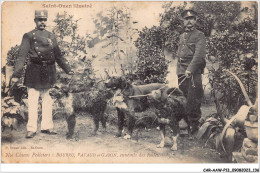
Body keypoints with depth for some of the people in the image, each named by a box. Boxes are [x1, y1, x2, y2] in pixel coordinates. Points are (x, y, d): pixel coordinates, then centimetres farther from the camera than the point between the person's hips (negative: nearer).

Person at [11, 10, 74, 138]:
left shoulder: (51, 36, 15)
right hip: (34, 72, -4)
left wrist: (68, 70, 19)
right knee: (33, 101, -2)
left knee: (47, 101, 9)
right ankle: (31, 129, 5)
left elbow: (58, 56, 22)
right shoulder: (28, 36, 1)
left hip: (48, 73, 5)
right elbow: (21, 57, -6)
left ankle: (47, 127, 17)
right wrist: (16, 75, -14)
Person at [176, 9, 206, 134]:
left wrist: (190, 69, -22)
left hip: (194, 71, -6)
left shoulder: (199, 35, 0)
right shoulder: (182, 36, 20)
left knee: (193, 99, -8)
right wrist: (179, 71, 13)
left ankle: (194, 125, -3)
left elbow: (199, 54, -12)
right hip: (182, 71, 6)